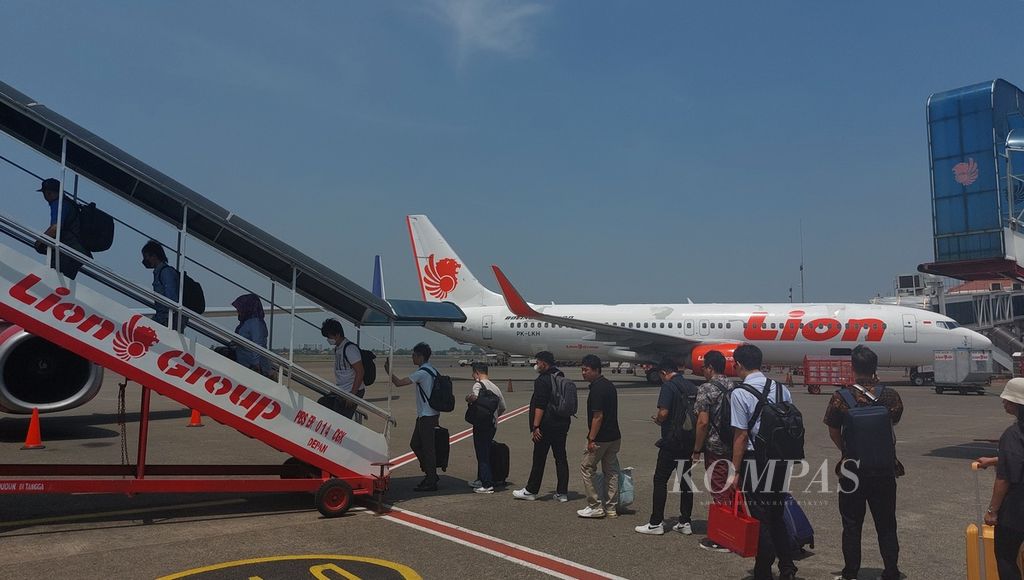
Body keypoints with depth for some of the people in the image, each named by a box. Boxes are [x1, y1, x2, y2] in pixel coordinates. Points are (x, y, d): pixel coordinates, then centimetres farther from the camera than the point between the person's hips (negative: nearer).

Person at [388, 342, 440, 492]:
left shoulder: (422, 372, -17)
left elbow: (399, 383, -20)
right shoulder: (432, 370, 12)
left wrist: (388, 370, -5)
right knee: (415, 444, 16)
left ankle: (431, 482, 3)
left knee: (427, 447, -4)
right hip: (424, 415, 10)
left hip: (427, 416, -10)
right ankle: (431, 474, 24)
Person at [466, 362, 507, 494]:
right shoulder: (495, 387, 12)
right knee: (485, 452, 20)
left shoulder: (478, 384, -11)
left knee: (482, 454, -2)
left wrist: (467, 398, -12)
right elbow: (502, 407, 16)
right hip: (493, 424, 8)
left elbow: (474, 397, -33)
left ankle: (487, 485, -3)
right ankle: (481, 479, 30)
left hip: (481, 424, -8)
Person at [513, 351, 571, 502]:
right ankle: (562, 492, 11)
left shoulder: (543, 380, -14)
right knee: (561, 458, 9)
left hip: (546, 426, -8)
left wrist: (535, 426, -19)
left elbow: (540, 406, -20)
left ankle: (531, 491, 12)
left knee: (539, 459, 2)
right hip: (562, 424, 8)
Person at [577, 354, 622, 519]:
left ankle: (595, 506, 6)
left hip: (600, 439, -9)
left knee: (586, 468, 3)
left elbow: (598, 416, -22)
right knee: (611, 471, 12)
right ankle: (611, 508, 17)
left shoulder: (597, 388, -18)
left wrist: (591, 439, -19)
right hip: (614, 436, 9)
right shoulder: (609, 385, 12)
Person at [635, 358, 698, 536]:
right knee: (685, 481, 12)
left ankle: (656, 523, 3)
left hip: (671, 442, -7)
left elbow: (664, 413, -21)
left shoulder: (669, 386, -12)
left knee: (660, 480, 1)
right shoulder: (692, 387, 10)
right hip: (689, 442, 7)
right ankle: (685, 522, 16)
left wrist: (657, 420, 0)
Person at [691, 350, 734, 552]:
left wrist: (697, 450, -9)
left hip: (715, 449, -7)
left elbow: (703, 422, -18)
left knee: (720, 495, 0)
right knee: (733, 492, 15)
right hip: (735, 448, 7)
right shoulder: (734, 388, 9)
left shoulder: (706, 389, -12)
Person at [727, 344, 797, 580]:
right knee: (777, 516, 18)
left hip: (754, 461, -6)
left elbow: (741, 435, -15)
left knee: (759, 518, 5)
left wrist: (735, 472, -9)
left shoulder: (740, 393, -13)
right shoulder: (782, 389, 5)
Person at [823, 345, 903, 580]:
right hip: (884, 469, 2)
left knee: (852, 526, 11)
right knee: (886, 526, 14)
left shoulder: (840, 397, -14)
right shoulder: (890, 396, -9)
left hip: (852, 469, -2)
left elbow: (833, 432, -6)